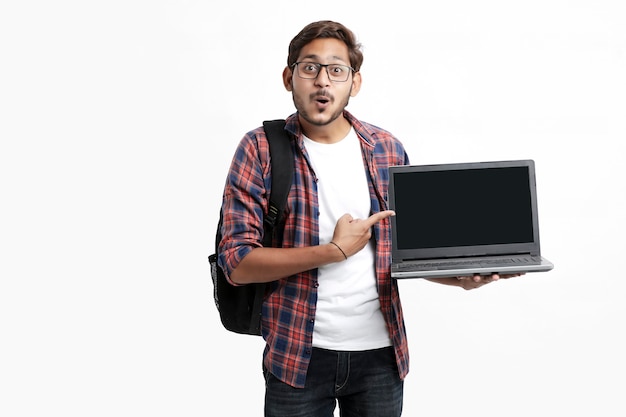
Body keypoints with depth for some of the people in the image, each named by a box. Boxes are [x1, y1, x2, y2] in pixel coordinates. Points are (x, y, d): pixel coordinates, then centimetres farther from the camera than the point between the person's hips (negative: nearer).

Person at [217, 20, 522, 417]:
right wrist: (334, 251, -18)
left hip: (380, 351, 3)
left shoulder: (387, 150, 3)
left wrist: (459, 277, -8)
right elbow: (237, 262, -13)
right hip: (298, 353, -2)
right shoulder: (261, 149, -7)